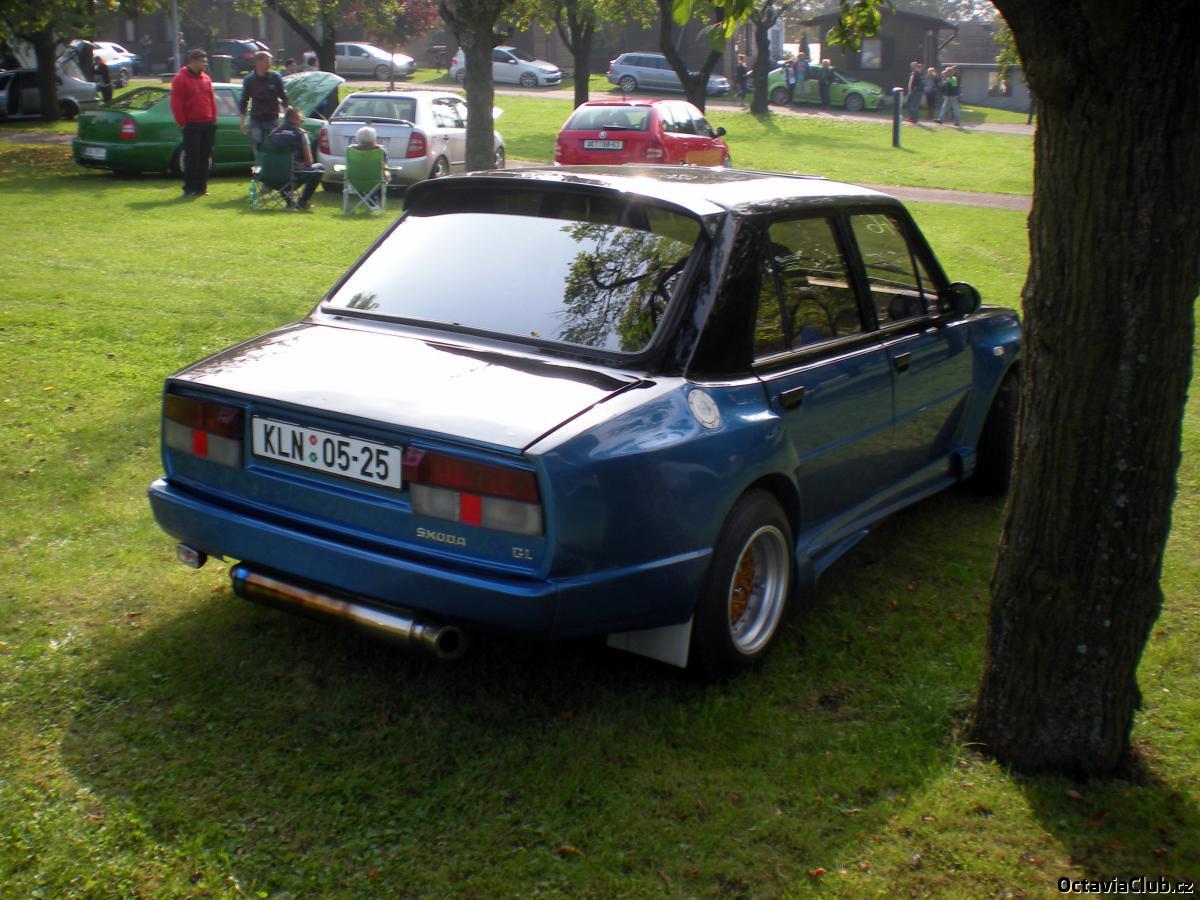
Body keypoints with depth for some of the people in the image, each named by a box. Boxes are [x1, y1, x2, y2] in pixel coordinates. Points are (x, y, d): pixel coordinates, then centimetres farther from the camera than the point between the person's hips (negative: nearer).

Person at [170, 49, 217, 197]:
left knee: (204, 157, 8)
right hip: (192, 125, -6)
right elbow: (176, 103, -8)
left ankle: (201, 187, 14)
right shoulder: (180, 79, -6)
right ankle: (189, 189, 1)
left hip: (207, 124, 6)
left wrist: (213, 119, 9)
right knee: (192, 158, -5)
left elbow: (211, 99, 17)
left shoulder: (206, 78, 13)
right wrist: (182, 123, -11)